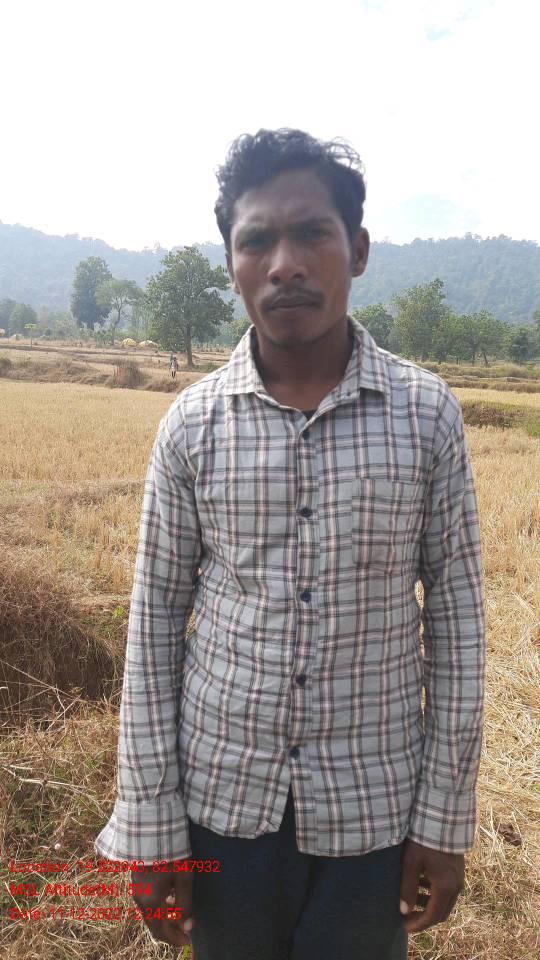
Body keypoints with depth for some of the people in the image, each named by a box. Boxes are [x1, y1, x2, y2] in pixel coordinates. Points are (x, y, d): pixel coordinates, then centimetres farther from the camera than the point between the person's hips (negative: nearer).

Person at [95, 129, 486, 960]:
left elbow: (457, 615, -4)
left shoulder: (427, 413, -8)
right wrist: (149, 823, -1)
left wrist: (446, 819, -2)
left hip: (372, 805, 0)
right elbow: (155, 622, -3)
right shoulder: (192, 424, -8)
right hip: (223, 797, 1)